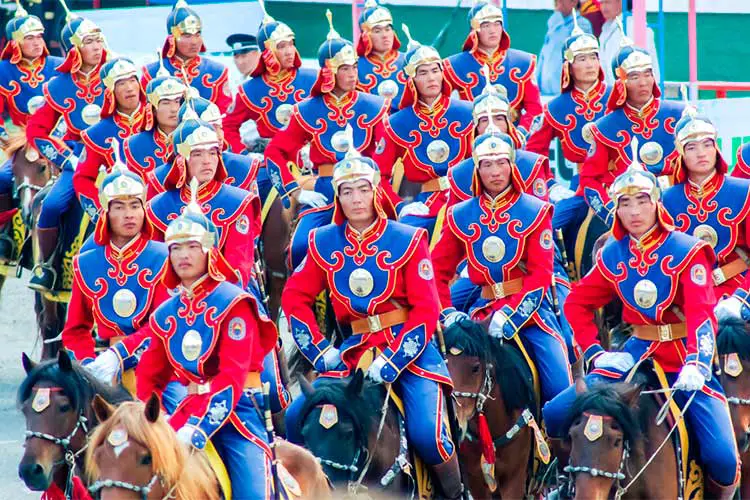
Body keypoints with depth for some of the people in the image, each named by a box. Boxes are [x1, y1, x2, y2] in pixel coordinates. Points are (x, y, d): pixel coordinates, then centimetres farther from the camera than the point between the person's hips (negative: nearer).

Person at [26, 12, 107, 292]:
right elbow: (36, 130, 5)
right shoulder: (59, 86, 4)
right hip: (79, 157, 1)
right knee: (51, 206, -21)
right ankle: (44, 266, -3)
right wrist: (68, 160, -6)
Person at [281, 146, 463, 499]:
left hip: (408, 346, -3)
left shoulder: (407, 240, -4)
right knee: (297, 417, -10)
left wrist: (392, 362, -17)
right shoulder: (323, 243, 5)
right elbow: (295, 298, 8)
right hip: (355, 348, 4)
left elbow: (426, 309, -8)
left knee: (426, 434, -21)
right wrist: (319, 352, -4)